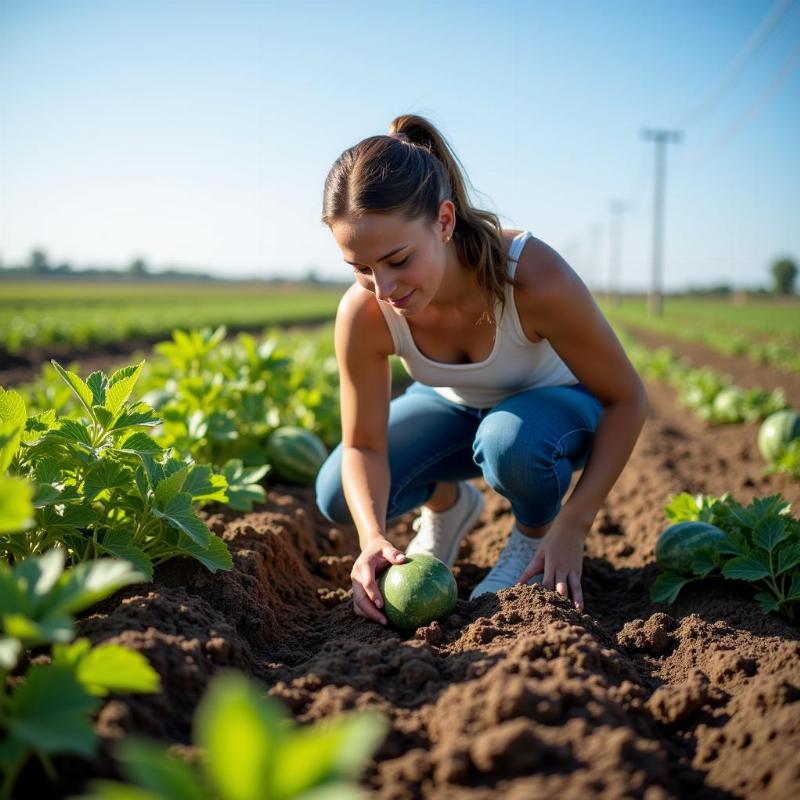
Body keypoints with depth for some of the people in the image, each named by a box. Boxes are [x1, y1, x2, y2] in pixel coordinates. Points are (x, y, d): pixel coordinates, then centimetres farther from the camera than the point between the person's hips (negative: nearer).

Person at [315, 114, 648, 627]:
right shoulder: (363, 315, -29)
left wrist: (574, 525, -30)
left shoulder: (536, 278, -38)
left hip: (557, 403, -3)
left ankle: (537, 536, -3)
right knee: (339, 497, -17)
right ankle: (449, 504, 16)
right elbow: (364, 446, -16)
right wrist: (373, 537, -35)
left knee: (509, 439, -39)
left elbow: (627, 399, -24)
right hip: (453, 408, 3)